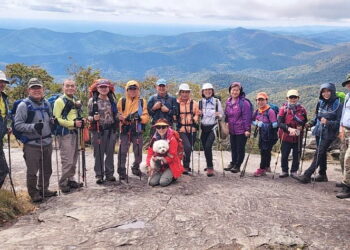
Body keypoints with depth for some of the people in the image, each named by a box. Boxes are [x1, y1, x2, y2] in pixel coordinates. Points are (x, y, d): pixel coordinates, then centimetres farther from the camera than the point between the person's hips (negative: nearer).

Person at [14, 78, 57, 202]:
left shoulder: (46, 103, 10)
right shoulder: (24, 105, -10)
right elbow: (18, 125, -13)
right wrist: (33, 127, -24)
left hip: (47, 142, 6)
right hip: (32, 145, -6)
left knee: (47, 170, 16)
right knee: (32, 171, 2)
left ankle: (43, 190, 34)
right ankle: (34, 193, 20)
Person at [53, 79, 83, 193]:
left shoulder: (76, 101, 16)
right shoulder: (60, 101, -10)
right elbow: (57, 119, -16)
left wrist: (80, 121, 7)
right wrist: (73, 123, -20)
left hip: (75, 132, 8)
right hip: (65, 133, -8)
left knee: (74, 159, 14)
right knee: (67, 160, -8)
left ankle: (70, 180, 25)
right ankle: (63, 183, 5)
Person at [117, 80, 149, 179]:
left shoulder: (142, 102, 7)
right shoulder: (122, 101, 5)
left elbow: (146, 117, 1)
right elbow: (117, 114, 2)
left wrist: (139, 118, -19)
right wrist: (123, 118, -18)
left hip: (137, 131, 2)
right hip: (125, 130, -2)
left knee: (138, 152, 11)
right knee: (123, 152, -4)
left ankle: (136, 168, 33)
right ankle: (121, 171, 6)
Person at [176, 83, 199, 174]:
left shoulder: (194, 103, 6)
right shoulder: (176, 103, 2)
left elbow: (197, 115, 8)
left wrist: (194, 119, -11)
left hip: (192, 130, 3)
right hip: (181, 130, -3)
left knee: (189, 148, 11)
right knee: (187, 147, -20)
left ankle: (187, 166, 30)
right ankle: (186, 167, -5)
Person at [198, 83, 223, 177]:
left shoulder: (217, 101, -1)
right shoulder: (200, 102, 6)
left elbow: (221, 114, 4)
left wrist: (219, 115, -17)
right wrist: (199, 114, -7)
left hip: (213, 127, -4)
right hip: (203, 127, 4)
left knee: (208, 146, -19)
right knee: (205, 147, 7)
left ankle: (210, 167, -10)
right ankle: (209, 166, 26)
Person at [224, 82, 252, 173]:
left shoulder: (244, 102, -13)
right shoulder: (228, 102, 8)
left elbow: (247, 117, -14)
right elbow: (226, 115, 18)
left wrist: (247, 129, -16)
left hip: (241, 130, -6)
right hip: (232, 130, 6)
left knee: (240, 148, 3)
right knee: (233, 148, 15)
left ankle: (237, 166, 13)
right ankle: (233, 163, 27)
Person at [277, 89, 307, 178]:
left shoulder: (302, 109, 3)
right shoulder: (283, 109, -3)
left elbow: (305, 122, 12)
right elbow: (280, 123, -10)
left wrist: (301, 127, -9)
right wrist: (289, 129, -23)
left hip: (298, 137, 1)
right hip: (286, 136, -1)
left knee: (297, 155, 7)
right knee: (284, 155, 5)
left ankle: (294, 171, 23)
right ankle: (284, 171, 22)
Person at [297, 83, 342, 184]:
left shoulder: (338, 105, -11)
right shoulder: (320, 103, 7)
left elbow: (339, 122, -13)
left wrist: (328, 122, -28)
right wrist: (311, 123, 1)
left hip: (328, 134, -6)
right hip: (319, 132, 6)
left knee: (318, 154, -7)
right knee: (322, 154, 15)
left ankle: (307, 175, -7)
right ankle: (322, 175, 27)